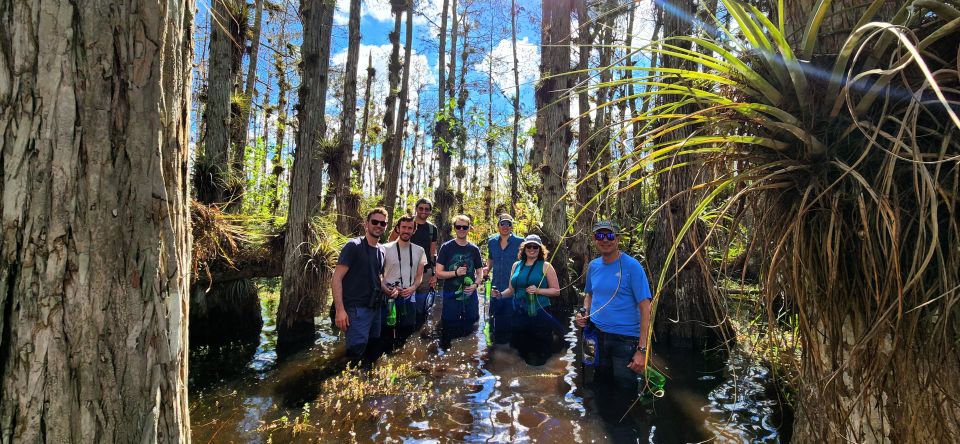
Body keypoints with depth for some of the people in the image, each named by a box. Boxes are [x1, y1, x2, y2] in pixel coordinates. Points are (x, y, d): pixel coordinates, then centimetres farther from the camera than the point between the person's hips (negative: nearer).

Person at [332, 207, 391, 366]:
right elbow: (337, 278, -14)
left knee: (371, 353, 14)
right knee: (356, 352, -14)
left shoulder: (382, 250, 12)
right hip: (356, 309, -7)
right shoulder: (354, 246, -9)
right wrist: (340, 310, -22)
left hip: (375, 308, 7)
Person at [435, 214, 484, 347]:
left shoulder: (474, 249, 6)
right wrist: (456, 273, -20)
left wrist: (475, 284, -6)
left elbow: (480, 272, 13)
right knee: (448, 333, 4)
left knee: (468, 330, 12)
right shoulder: (446, 247, -3)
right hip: (451, 296, -3)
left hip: (470, 296, 3)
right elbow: (438, 273, -4)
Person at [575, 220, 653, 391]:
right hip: (596, 335, 5)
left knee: (625, 390, 8)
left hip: (625, 339, -5)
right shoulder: (593, 265, 5)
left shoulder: (632, 266, -12)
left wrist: (642, 350, -20)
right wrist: (584, 312, -1)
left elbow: (645, 308, -15)